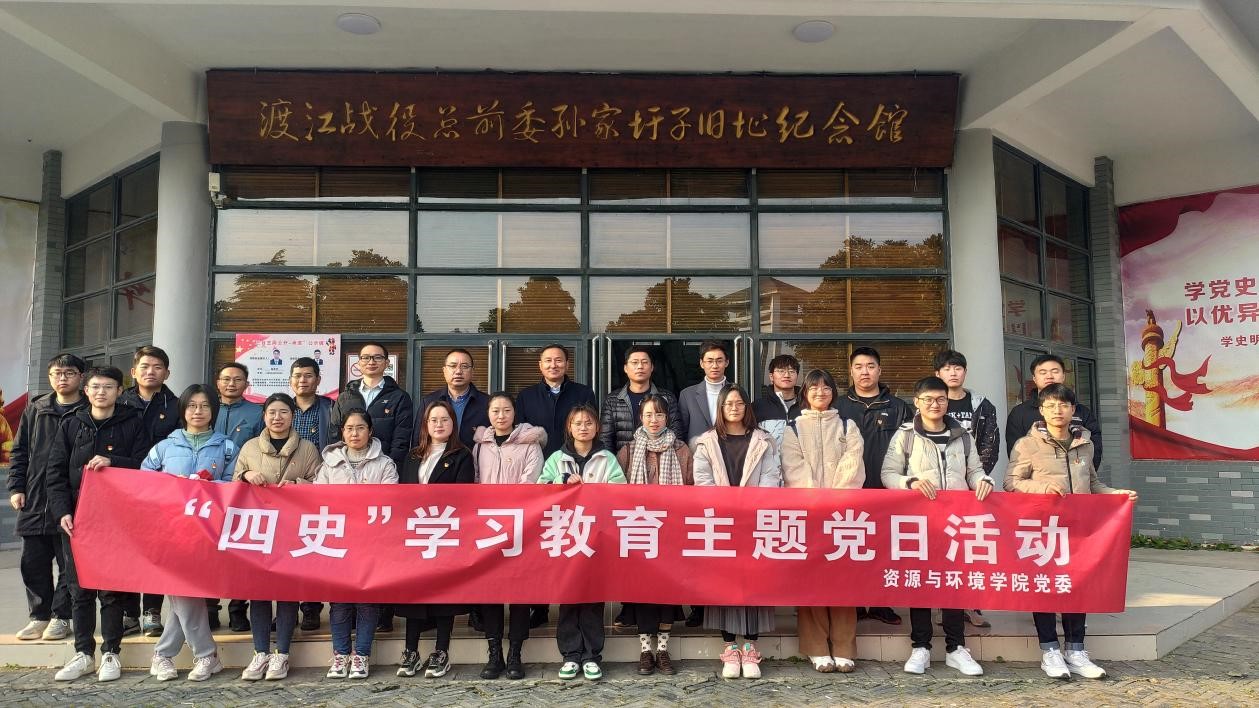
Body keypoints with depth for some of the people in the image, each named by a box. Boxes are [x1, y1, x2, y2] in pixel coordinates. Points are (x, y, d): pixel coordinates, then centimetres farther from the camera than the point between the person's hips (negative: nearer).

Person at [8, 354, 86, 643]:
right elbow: (20, 451, 15)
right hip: (35, 502, 5)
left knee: (70, 563, 2)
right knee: (33, 564, 10)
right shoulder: (35, 410, 11)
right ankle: (39, 616, 22)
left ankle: (61, 616, 14)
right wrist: (16, 487, 6)